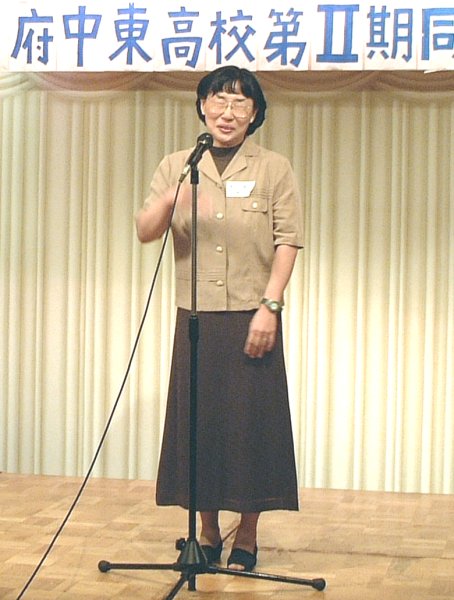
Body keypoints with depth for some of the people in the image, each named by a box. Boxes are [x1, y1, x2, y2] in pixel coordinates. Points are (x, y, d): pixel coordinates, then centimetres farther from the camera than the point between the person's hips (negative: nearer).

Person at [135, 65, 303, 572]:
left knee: (252, 420, 1)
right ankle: (208, 532, 19)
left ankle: (246, 538, 13)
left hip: (252, 317, -2)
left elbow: (287, 243, -3)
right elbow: (144, 232, -1)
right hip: (196, 317, 2)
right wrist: (171, 200, -22)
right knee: (198, 420, 5)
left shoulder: (274, 169, 3)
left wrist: (269, 307, -13)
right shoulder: (176, 166, 9)